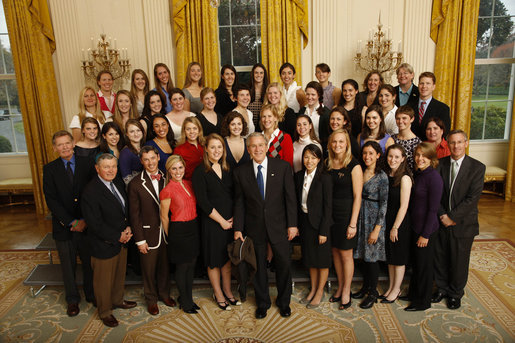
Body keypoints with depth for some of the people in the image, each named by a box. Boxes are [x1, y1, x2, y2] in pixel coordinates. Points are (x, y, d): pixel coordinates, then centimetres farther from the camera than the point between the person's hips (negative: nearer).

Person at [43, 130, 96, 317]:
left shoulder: (87, 164, -2)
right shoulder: (49, 169, -1)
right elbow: (51, 200, -7)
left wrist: (86, 220, -13)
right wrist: (72, 222, -15)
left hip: (87, 224, 0)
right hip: (63, 227, 0)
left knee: (90, 263, 12)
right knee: (68, 266, 14)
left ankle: (92, 295, 34)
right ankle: (72, 300, 34)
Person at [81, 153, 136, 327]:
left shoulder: (118, 182, 1)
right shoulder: (90, 192, -24)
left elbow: (126, 208, 11)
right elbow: (95, 224, -23)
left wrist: (128, 229, -4)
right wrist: (118, 236, -16)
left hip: (122, 240, 7)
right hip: (104, 245, -7)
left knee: (120, 274, 24)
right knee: (104, 279, 12)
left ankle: (117, 300, 48)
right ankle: (105, 312, 34)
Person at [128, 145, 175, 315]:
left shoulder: (166, 179, 0)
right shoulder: (135, 184, -11)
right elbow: (134, 214, -9)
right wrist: (140, 240, -9)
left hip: (166, 231, 3)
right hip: (148, 233, -3)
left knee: (165, 265, 19)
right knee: (149, 268, 12)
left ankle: (164, 293, 41)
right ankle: (151, 299, 34)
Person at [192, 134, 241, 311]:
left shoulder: (227, 170, 7)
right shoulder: (200, 172, -10)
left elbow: (234, 196, 8)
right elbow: (203, 202, -13)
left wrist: (234, 217, -5)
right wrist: (222, 221, -11)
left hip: (230, 221, 5)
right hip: (212, 222, -5)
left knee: (228, 257, 15)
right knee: (214, 259, 9)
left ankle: (227, 291, 33)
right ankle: (218, 294, 27)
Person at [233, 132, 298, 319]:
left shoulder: (282, 167, -5)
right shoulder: (240, 172, -2)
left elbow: (290, 197, -4)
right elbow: (239, 202, 1)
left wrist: (292, 224, -7)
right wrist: (238, 228, -3)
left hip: (278, 226, 0)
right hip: (254, 228, 1)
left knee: (284, 265, 11)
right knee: (258, 267, 14)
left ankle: (284, 302, 35)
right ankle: (262, 303, 36)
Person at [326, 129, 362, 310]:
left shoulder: (354, 166, -10)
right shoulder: (327, 163, 5)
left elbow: (357, 196, -12)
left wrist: (353, 224, -14)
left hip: (346, 214, -5)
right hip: (330, 213, 5)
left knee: (346, 254, 7)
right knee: (335, 251, 15)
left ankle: (346, 292, 24)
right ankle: (340, 287, 32)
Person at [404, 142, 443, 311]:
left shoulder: (434, 178, -19)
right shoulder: (417, 174, 6)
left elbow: (433, 209, -18)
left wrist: (425, 234, -16)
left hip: (426, 229, -8)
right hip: (415, 226, 8)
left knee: (424, 264, 7)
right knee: (415, 262, 20)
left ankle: (423, 302, 24)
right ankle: (413, 293, 37)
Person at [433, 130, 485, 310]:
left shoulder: (477, 167, -8)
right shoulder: (440, 164, 1)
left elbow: (472, 198, -13)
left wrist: (452, 216, -16)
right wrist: (442, 215, -10)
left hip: (463, 223, -2)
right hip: (441, 221, 2)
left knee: (459, 261, 11)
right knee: (440, 258, 13)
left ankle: (455, 293, 32)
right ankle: (442, 288, 35)